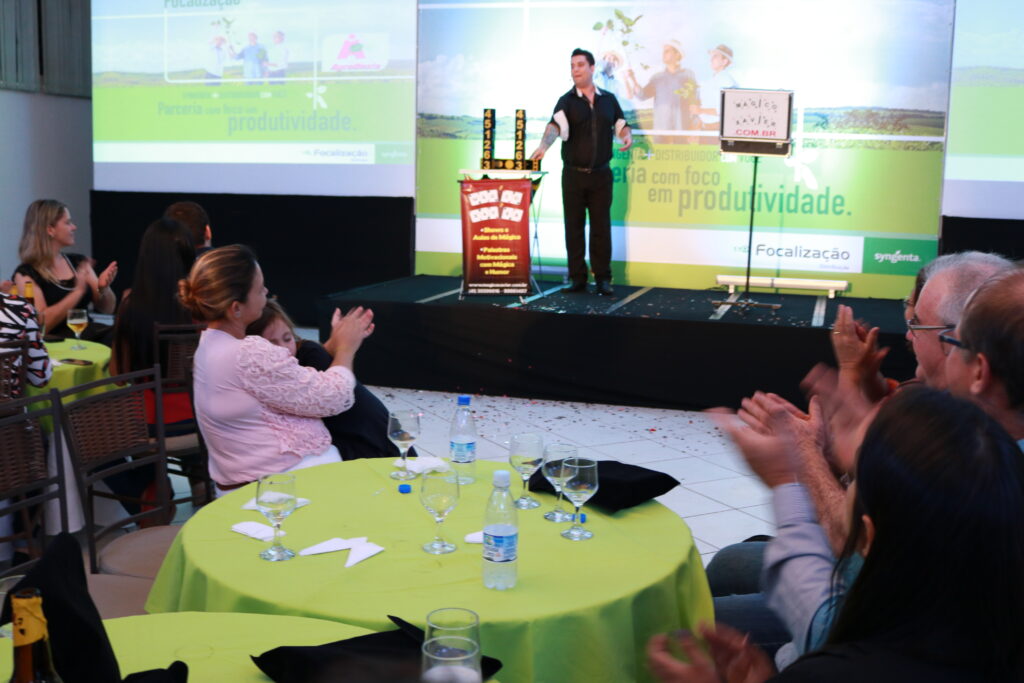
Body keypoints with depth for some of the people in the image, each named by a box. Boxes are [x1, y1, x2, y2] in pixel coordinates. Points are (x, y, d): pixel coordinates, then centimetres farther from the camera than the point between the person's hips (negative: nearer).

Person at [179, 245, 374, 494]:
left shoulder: (211, 343, 5)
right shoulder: (250, 354, -26)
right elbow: (331, 398, -17)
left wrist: (333, 344, 10)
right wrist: (346, 348, -1)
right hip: (287, 482, -9)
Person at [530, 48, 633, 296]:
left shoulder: (609, 99, 9)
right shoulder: (567, 101, -1)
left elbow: (621, 124, 19)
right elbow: (555, 125, -19)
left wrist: (627, 135, -5)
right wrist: (544, 145, -38)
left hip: (601, 174, 1)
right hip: (573, 174, -1)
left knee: (601, 227, 2)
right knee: (574, 227, 2)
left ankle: (603, 278, 8)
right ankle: (578, 278, 10)